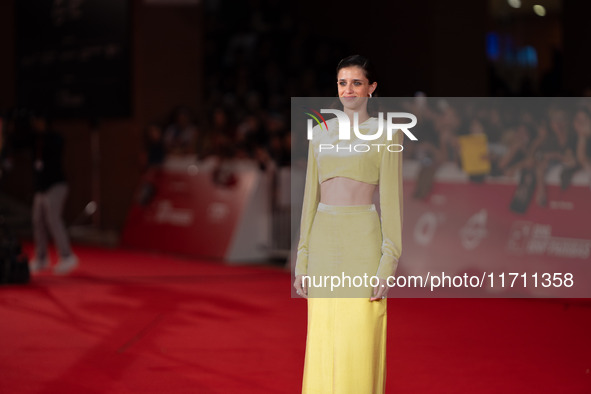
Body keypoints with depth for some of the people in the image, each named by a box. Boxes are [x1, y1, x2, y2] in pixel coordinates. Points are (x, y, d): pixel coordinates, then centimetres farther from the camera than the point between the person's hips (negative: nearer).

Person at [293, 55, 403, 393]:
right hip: (323, 240, 5)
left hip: (363, 239, -5)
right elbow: (311, 197, 13)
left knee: (360, 345, -3)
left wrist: (388, 264, -12)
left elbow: (392, 200, -5)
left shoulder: (385, 134, -1)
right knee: (322, 344, 6)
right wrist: (302, 262, 9)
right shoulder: (321, 133, 12)